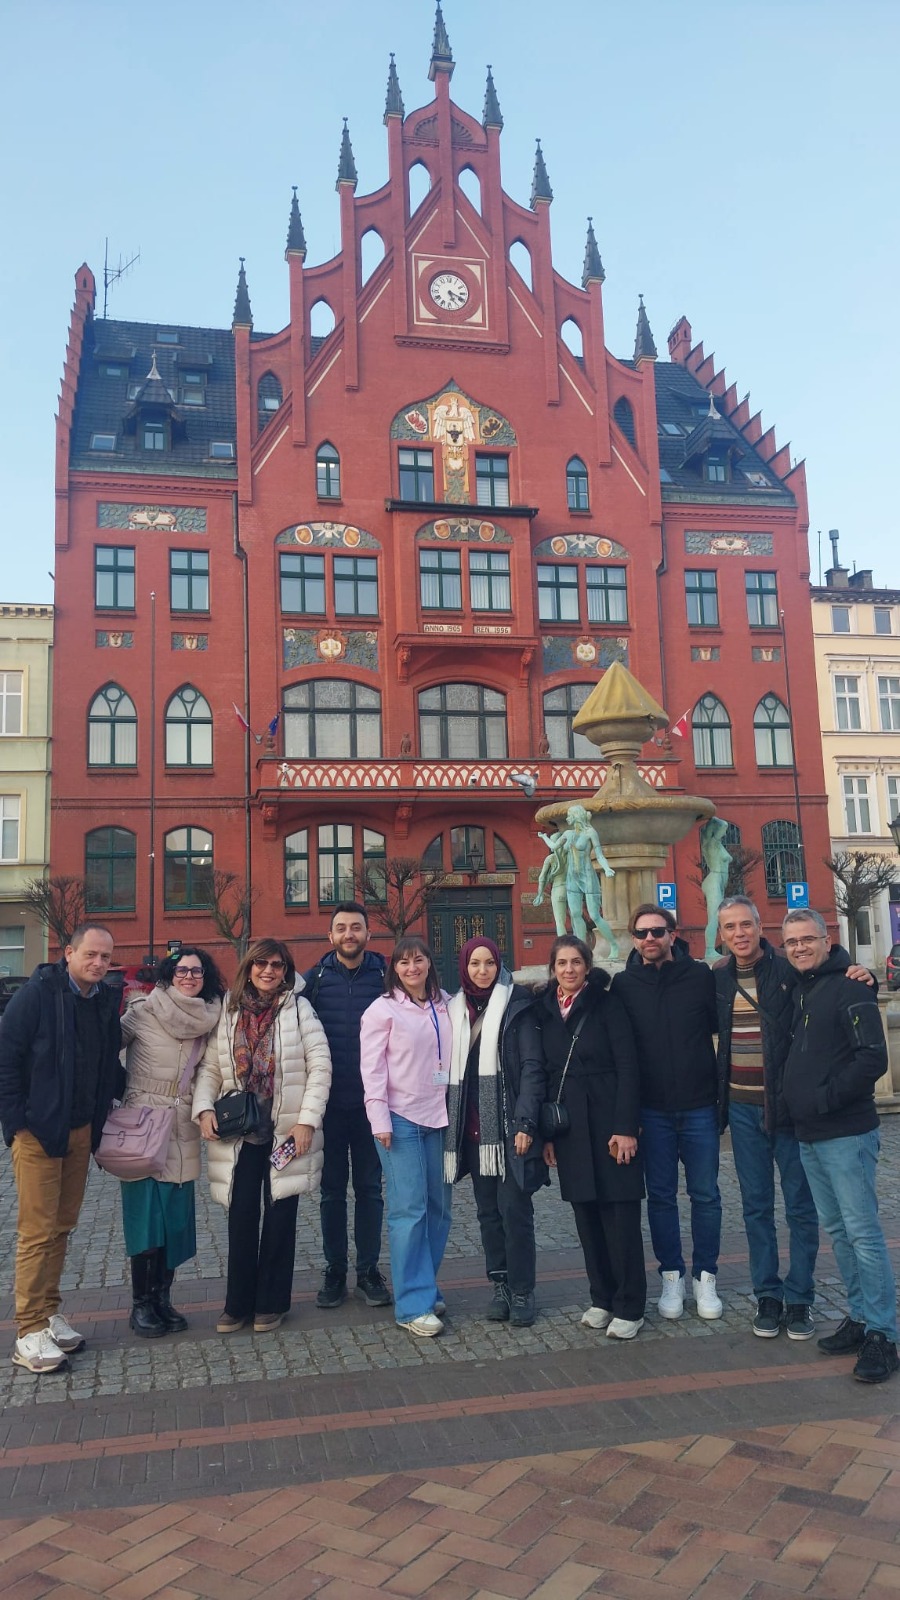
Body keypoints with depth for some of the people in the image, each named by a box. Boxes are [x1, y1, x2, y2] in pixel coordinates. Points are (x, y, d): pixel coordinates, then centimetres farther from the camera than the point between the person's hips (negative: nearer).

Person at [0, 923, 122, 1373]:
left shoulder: (106, 1001, 5)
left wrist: (99, 1122, 7)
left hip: (80, 1131, 6)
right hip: (37, 1131, -6)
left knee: (62, 1227, 14)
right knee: (37, 1232, -2)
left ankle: (49, 1314, 26)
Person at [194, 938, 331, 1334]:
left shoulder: (299, 1009, -2)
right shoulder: (228, 1012, 6)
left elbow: (320, 1067, -5)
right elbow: (210, 1067, 8)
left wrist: (307, 1119, -12)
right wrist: (204, 1108, -8)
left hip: (286, 1133, -2)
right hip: (238, 1134, 2)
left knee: (280, 1217, 7)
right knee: (240, 1219, 5)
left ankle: (271, 1303, 22)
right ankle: (238, 1304, 21)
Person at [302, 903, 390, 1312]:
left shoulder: (386, 976, 0)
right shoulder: (313, 979, 2)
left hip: (372, 1101, 0)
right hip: (328, 1102, 1)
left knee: (369, 1188, 9)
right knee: (332, 1190, 10)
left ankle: (368, 1270, 21)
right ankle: (335, 1270, 22)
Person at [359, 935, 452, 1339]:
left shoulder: (445, 1005, 8)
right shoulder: (383, 1010, -5)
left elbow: (454, 1056, 14)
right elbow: (372, 1068, -7)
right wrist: (380, 1121, -11)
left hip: (438, 1117, 5)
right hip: (401, 1120, -5)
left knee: (438, 1207, 9)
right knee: (410, 1210, -5)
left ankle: (424, 1288, 24)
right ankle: (414, 1305, 2)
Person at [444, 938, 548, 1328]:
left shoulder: (517, 1005, -4)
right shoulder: (456, 1010, 10)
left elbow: (532, 1067, -8)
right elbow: (451, 1069, 13)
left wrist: (525, 1122, -16)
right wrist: (450, 1125, 7)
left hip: (509, 1128, -4)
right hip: (473, 1130, 4)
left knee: (514, 1209, -2)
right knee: (488, 1210, 11)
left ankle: (522, 1291, 10)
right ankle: (499, 1284, 23)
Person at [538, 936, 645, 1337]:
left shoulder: (606, 1004, -5)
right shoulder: (544, 1009, 7)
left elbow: (627, 1067, -8)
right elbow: (544, 1073, 9)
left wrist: (625, 1127, -14)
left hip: (608, 1122, -4)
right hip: (569, 1128, 4)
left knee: (620, 1214, 0)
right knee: (586, 1214, 11)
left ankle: (629, 1308, 10)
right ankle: (602, 1299, 24)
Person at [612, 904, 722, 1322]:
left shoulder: (701, 976, -4)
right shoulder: (624, 984, -2)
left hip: (699, 1106, 0)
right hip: (652, 1110, 1)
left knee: (705, 1195, 8)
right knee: (660, 1195, 9)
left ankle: (705, 1277, 22)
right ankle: (671, 1276, 22)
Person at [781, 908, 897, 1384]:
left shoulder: (848, 988, -10)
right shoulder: (798, 991, 13)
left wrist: (824, 1100, -17)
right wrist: (798, 1104, 9)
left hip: (846, 1134, -8)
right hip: (809, 1136, 8)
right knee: (836, 1230, 14)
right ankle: (860, 1317, 24)